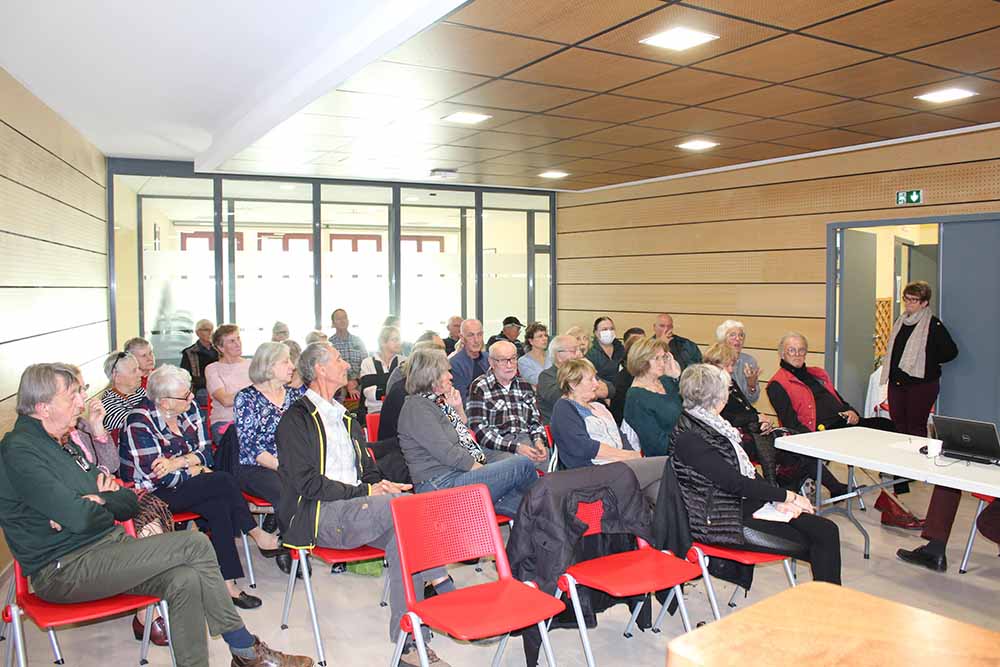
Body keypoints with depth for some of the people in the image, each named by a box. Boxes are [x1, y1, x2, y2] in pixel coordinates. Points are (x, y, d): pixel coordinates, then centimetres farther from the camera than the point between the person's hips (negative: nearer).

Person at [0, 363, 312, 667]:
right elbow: (78, 517, -23)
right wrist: (102, 504, 0)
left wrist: (94, 504, -8)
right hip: (61, 572, -8)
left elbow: (129, 504, 14)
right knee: (194, 544, -20)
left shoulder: (63, 443, 18)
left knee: (186, 581, -19)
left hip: (105, 549, 8)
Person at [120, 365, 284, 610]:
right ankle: (256, 534, -6)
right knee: (223, 481, -24)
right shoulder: (140, 424, -19)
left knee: (220, 508, -23)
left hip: (184, 487, 7)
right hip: (152, 497, -7)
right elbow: (158, 477, -20)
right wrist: (192, 467, -9)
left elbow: (203, 452, 2)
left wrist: (178, 462, -17)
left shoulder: (188, 409, 1)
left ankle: (228, 584, -22)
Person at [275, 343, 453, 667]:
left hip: (355, 508, 7)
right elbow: (307, 484, -11)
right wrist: (365, 492, -14)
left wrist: (380, 486, 0)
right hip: (319, 516, -7)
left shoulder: (345, 418, 25)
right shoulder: (296, 419, 0)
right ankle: (443, 584, -16)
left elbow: (369, 470, 25)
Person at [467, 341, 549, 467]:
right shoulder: (479, 387, 1)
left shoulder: (524, 386, 19)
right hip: (496, 446, -4)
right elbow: (479, 429, -8)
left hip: (526, 439, 5)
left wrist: (539, 440, -4)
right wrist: (515, 447, -17)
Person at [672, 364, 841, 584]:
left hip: (745, 502, 9)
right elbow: (734, 482, -19)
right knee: (813, 546, -13)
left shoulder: (714, 425, 11)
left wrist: (777, 500, -4)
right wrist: (788, 496, -12)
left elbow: (747, 471, 11)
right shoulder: (689, 438, -18)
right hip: (719, 523, -9)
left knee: (826, 530, -2)